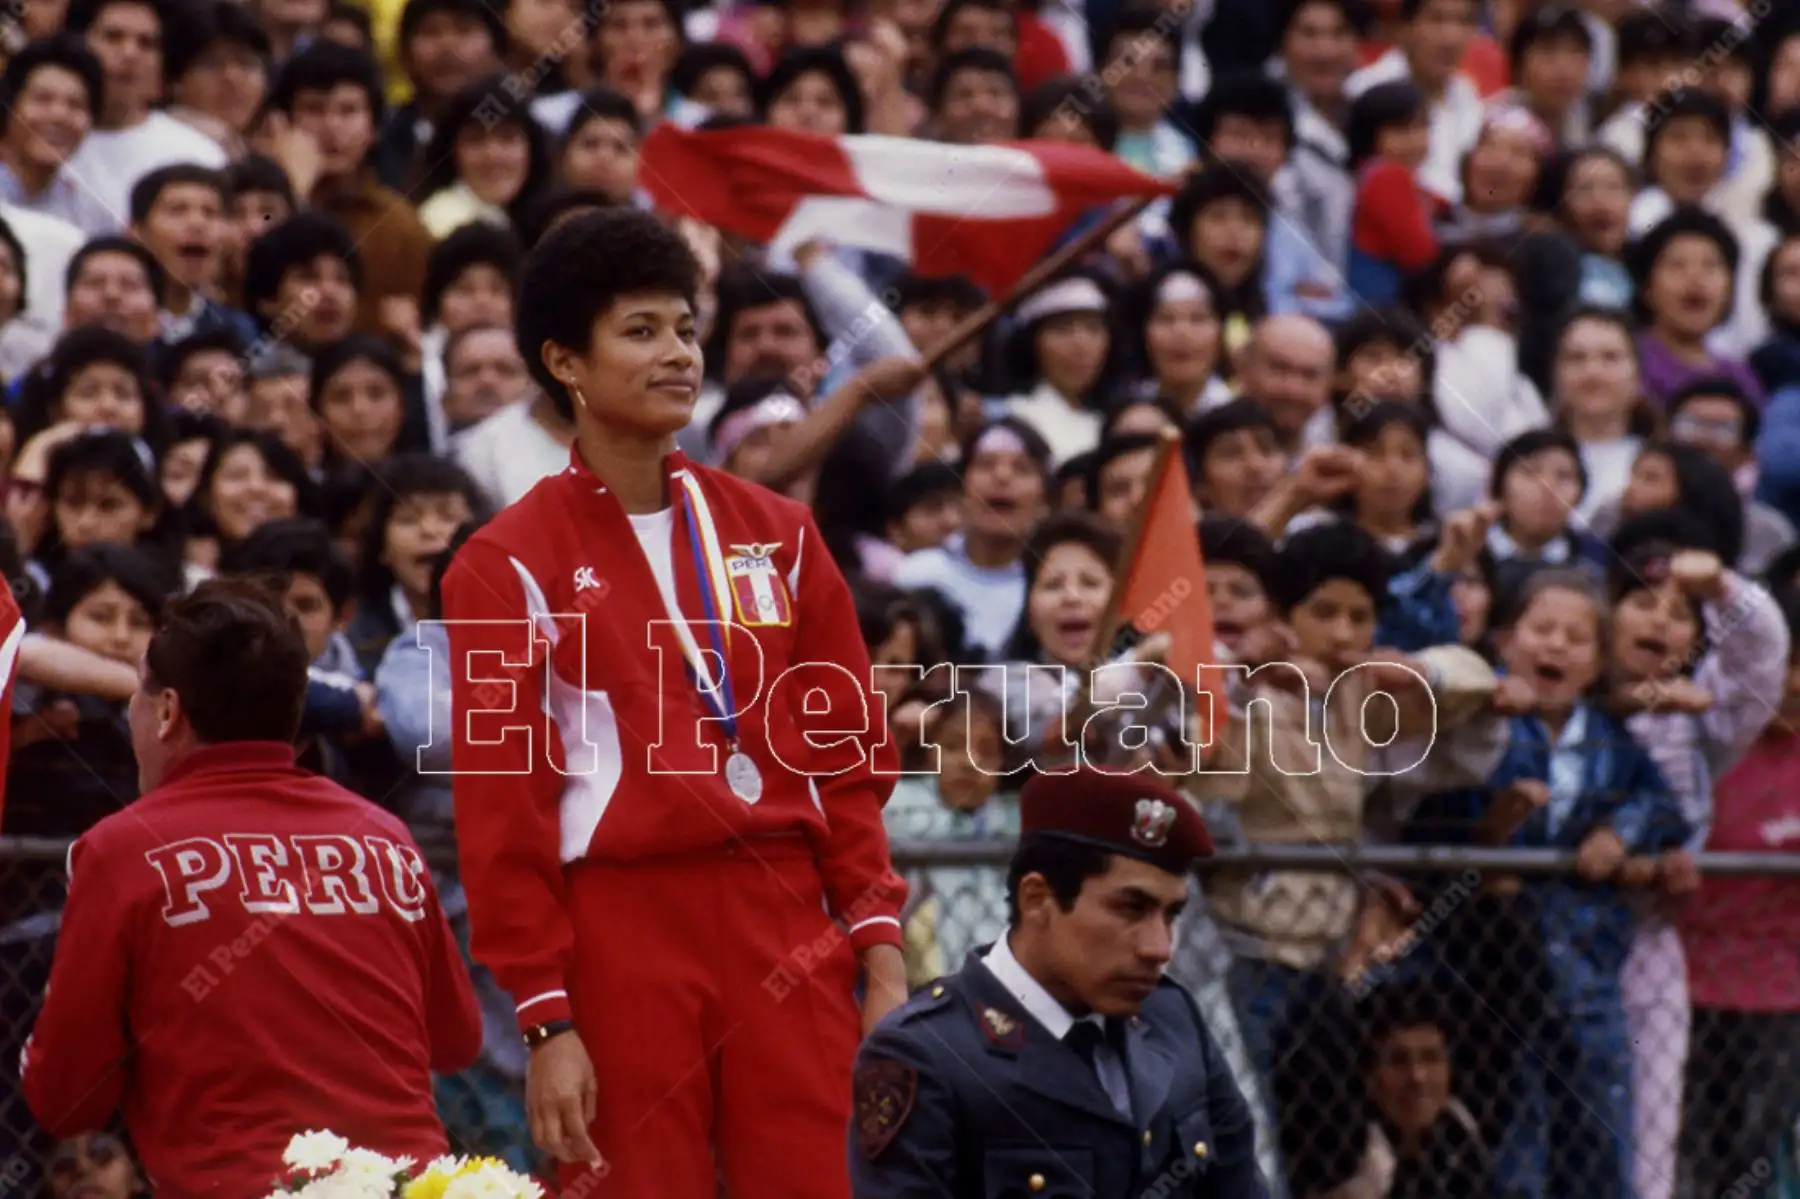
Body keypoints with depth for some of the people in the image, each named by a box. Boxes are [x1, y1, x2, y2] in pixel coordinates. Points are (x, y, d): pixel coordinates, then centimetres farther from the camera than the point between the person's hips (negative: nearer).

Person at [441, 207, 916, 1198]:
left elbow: (849, 760, 12)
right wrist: (545, 1021, -8)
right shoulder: (510, 565, 0)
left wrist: (881, 954, 3)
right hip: (620, 931, -3)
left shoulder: (776, 535, 12)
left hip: (786, 929, 3)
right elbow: (498, 809, -3)